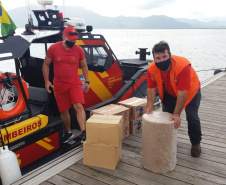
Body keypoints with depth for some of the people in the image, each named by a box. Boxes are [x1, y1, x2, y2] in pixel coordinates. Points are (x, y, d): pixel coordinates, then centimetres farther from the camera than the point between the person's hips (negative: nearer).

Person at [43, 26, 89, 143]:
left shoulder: (79, 50, -4)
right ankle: (68, 133, 30)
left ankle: (83, 133, -18)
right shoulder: (53, 48, -7)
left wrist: (87, 81, 5)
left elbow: (84, 66, 9)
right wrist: (46, 81, -3)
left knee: (79, 106, -19)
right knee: (63, 111, 10)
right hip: (59, 85, 1)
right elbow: (46, 64, 3)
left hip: (75, 83, 0)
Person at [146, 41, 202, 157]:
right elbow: (151, 89, -18)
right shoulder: (152, 69, -27)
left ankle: (196, 143, 14)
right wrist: (150, 107, -29)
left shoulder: (183, 65, -41)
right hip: (169, 92, 4)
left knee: (192, 117, -9)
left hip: (190, 91, -4)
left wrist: (176, 114, -40)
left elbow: (182, 93, -40)